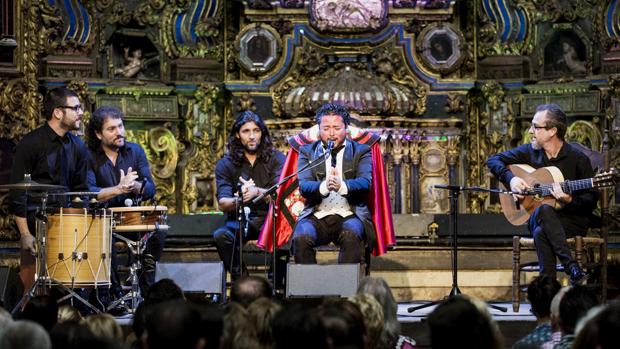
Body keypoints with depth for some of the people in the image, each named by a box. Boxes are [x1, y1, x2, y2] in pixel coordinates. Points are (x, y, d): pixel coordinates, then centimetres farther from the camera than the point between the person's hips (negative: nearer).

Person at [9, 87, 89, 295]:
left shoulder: (77, 147, 10)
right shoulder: (31, 144, -6)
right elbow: (17, 193, -7)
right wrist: (25, 234, -12)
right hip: (35, 222, -5)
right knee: (34, 289, -11)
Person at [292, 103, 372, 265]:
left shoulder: (360, 151, 11)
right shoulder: (307, 152, 13)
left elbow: (365, 183, -5)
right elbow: (303, 185, -2)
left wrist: (342, 186, -28)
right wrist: (323, 187, -26)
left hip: (349, 216, -1)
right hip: (317, 216, 1)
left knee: (351, 235, -34)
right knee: (301, 237, -30)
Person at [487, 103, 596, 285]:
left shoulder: (578, 159, -4)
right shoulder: (529, 152, 8)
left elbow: (591, 200, -4)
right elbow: (493, 160, 13)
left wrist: (569, 201, -24)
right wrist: (511, 178, -5)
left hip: (573, 219, -3)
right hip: (536, 218, 3)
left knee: (541, 232, -36)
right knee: (544, 210, -36)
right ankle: (573, 270, -40)